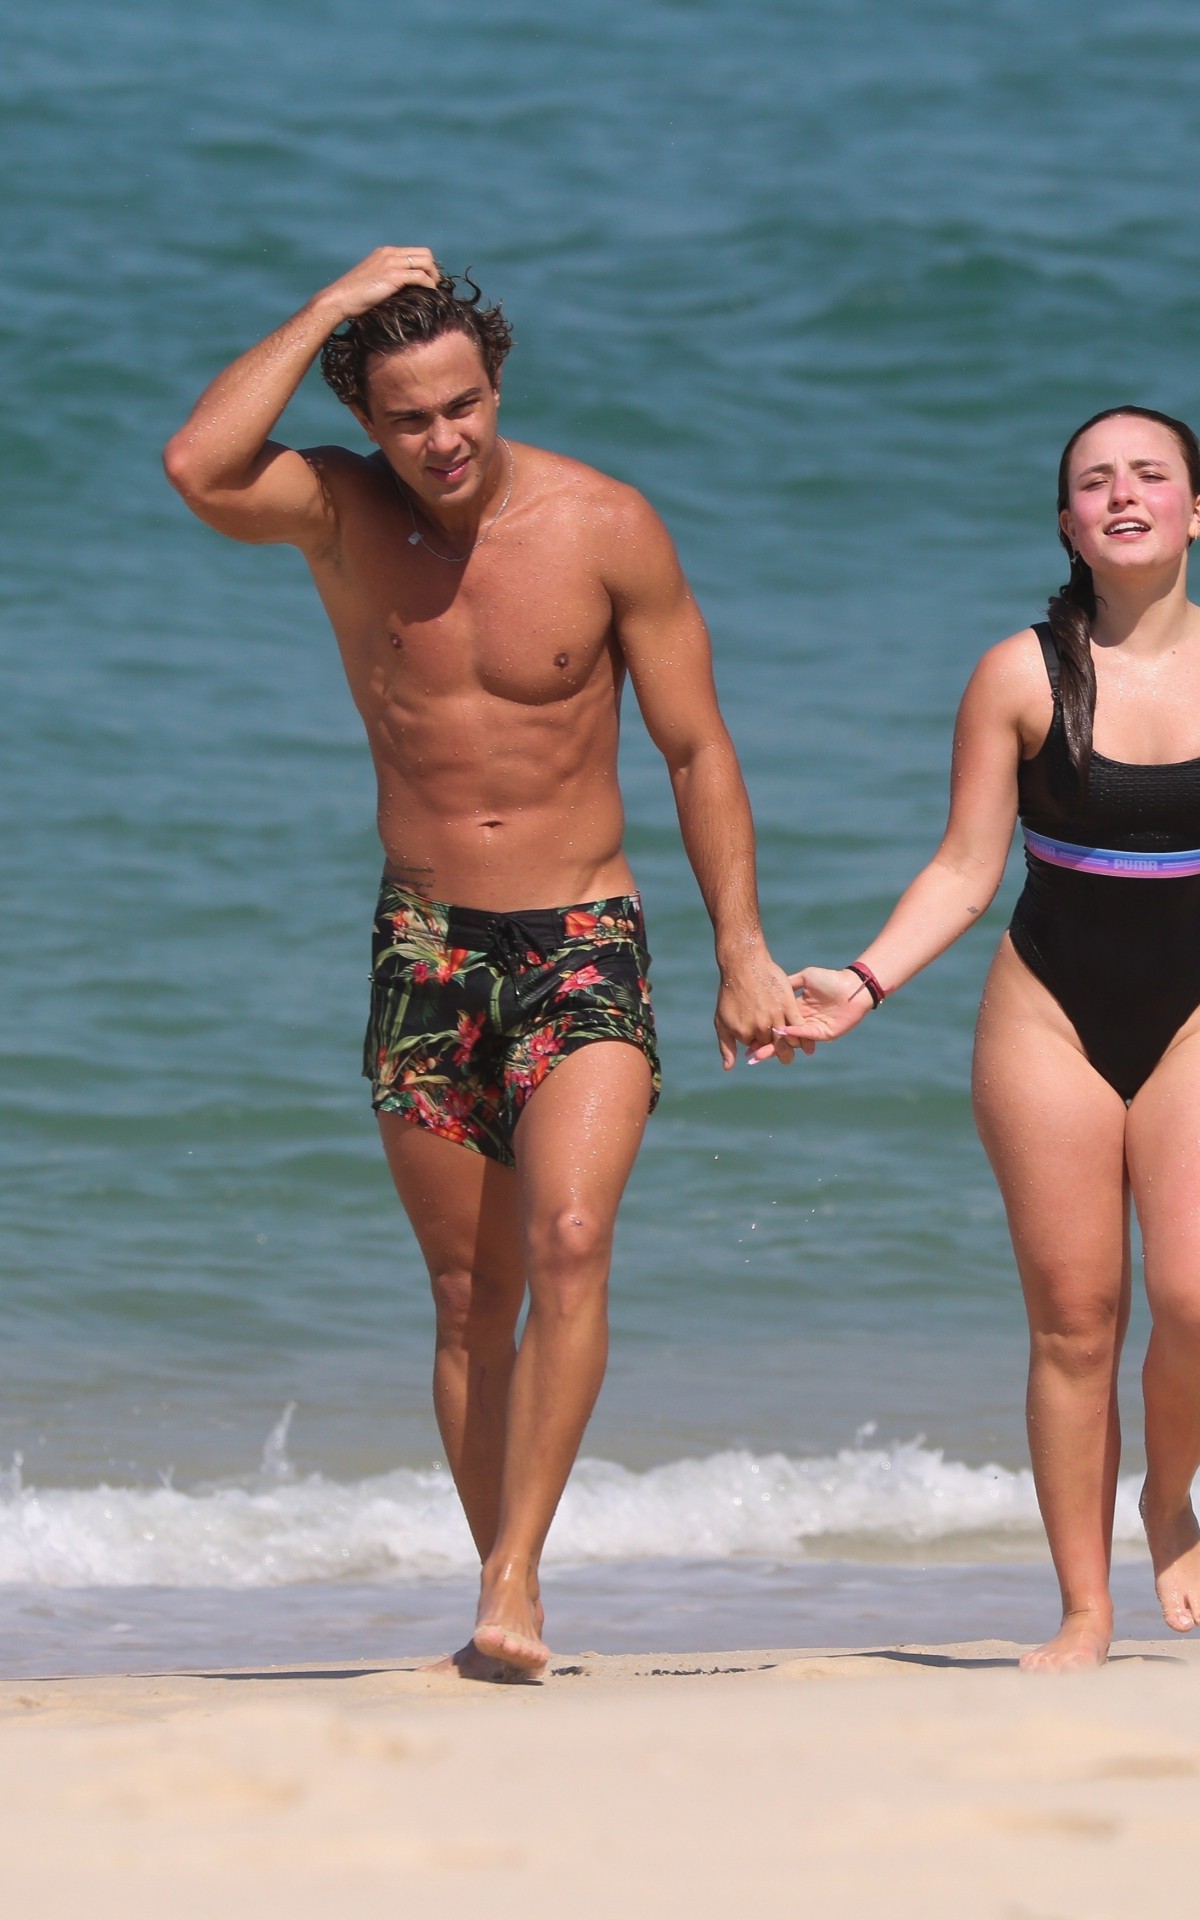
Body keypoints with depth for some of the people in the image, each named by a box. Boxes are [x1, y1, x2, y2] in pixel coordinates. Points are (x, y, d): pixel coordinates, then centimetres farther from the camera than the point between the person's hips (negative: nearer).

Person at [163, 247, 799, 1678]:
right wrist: (331, 308, -19)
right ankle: (512, 1611, 16)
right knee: (471, 1301, 7)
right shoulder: (341, 516, -3)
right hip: (424, 951, 2)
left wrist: (743, 950, -3)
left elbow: (695, 749, 0)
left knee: (570, 1240, -23)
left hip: (584, 943, -2)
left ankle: (511, 1582, -23)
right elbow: (198, 466, -25)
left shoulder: (606, 528, -6)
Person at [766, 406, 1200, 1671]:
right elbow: (966, 868, 2)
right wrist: (865, 982, -11)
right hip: (1052, 1012, 0)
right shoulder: (1023, 676, -2)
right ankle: (1085, 1611, 7)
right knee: (1072, 1319, -1)